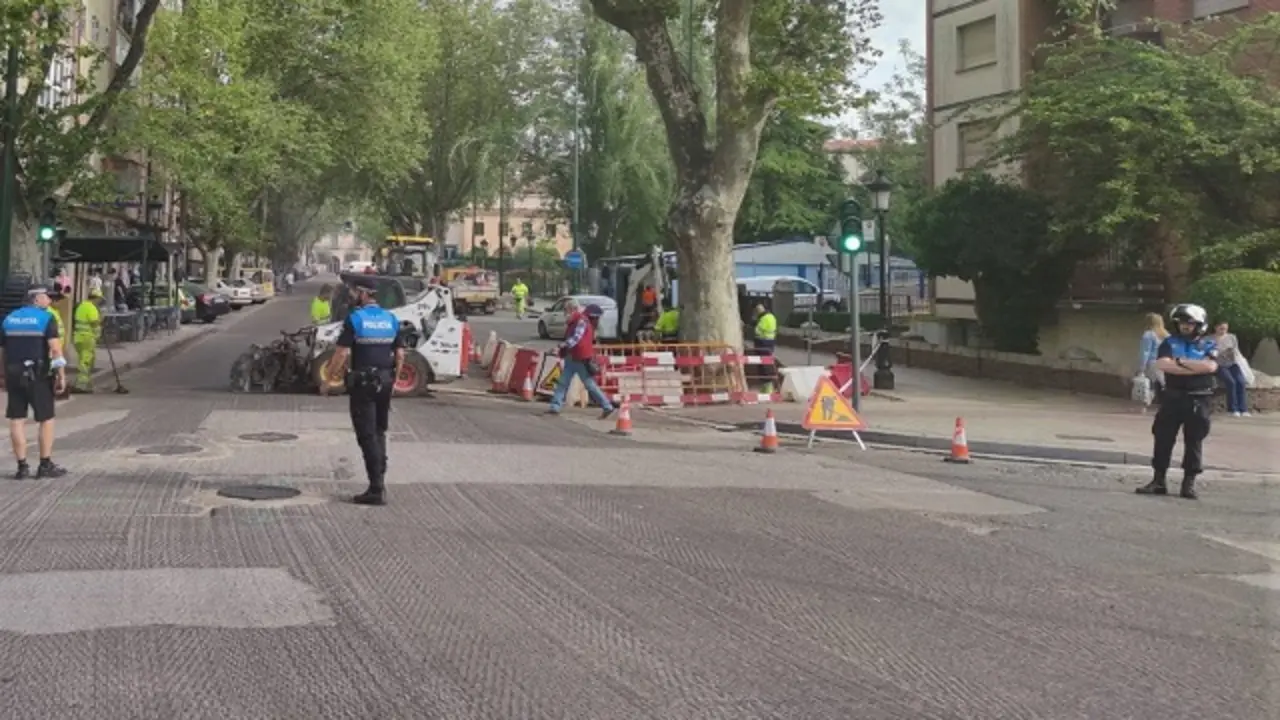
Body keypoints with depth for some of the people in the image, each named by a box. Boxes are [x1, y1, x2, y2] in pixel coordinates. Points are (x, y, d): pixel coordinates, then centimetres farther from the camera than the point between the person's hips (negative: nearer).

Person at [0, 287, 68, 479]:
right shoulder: (46, 318, -5)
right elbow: (55, 349, -14)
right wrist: (61, 376, -12)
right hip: (38, 376, -5)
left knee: (17, 420, 6)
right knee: (46, 419, 6)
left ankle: (22, 466, 5)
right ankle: (45, 465, 7)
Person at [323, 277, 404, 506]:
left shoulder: (355, 319, -11)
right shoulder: (391, 319, 6)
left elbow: (343, 352, -15)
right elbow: (400, 354, 6)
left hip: (362, 383, -5)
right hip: (384, 382, 5)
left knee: (367, 435, -2)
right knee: (379, 432, 18)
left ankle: (376, 489, -6)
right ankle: (379, 481, 19)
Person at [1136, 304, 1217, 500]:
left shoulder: (1208, 346, 3)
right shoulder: (1170, 342, 5)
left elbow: (1210, 366, -17)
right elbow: (1162, 364, -13)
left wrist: (1181, 361, -13)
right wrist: (1196, 368, -14)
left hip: (1199, 401, -1)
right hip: (1173, 398, 1)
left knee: (1194, 442, 2)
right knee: (1163, 439, 2)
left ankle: (1189, 483, 9)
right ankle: (1158, 481, 9)